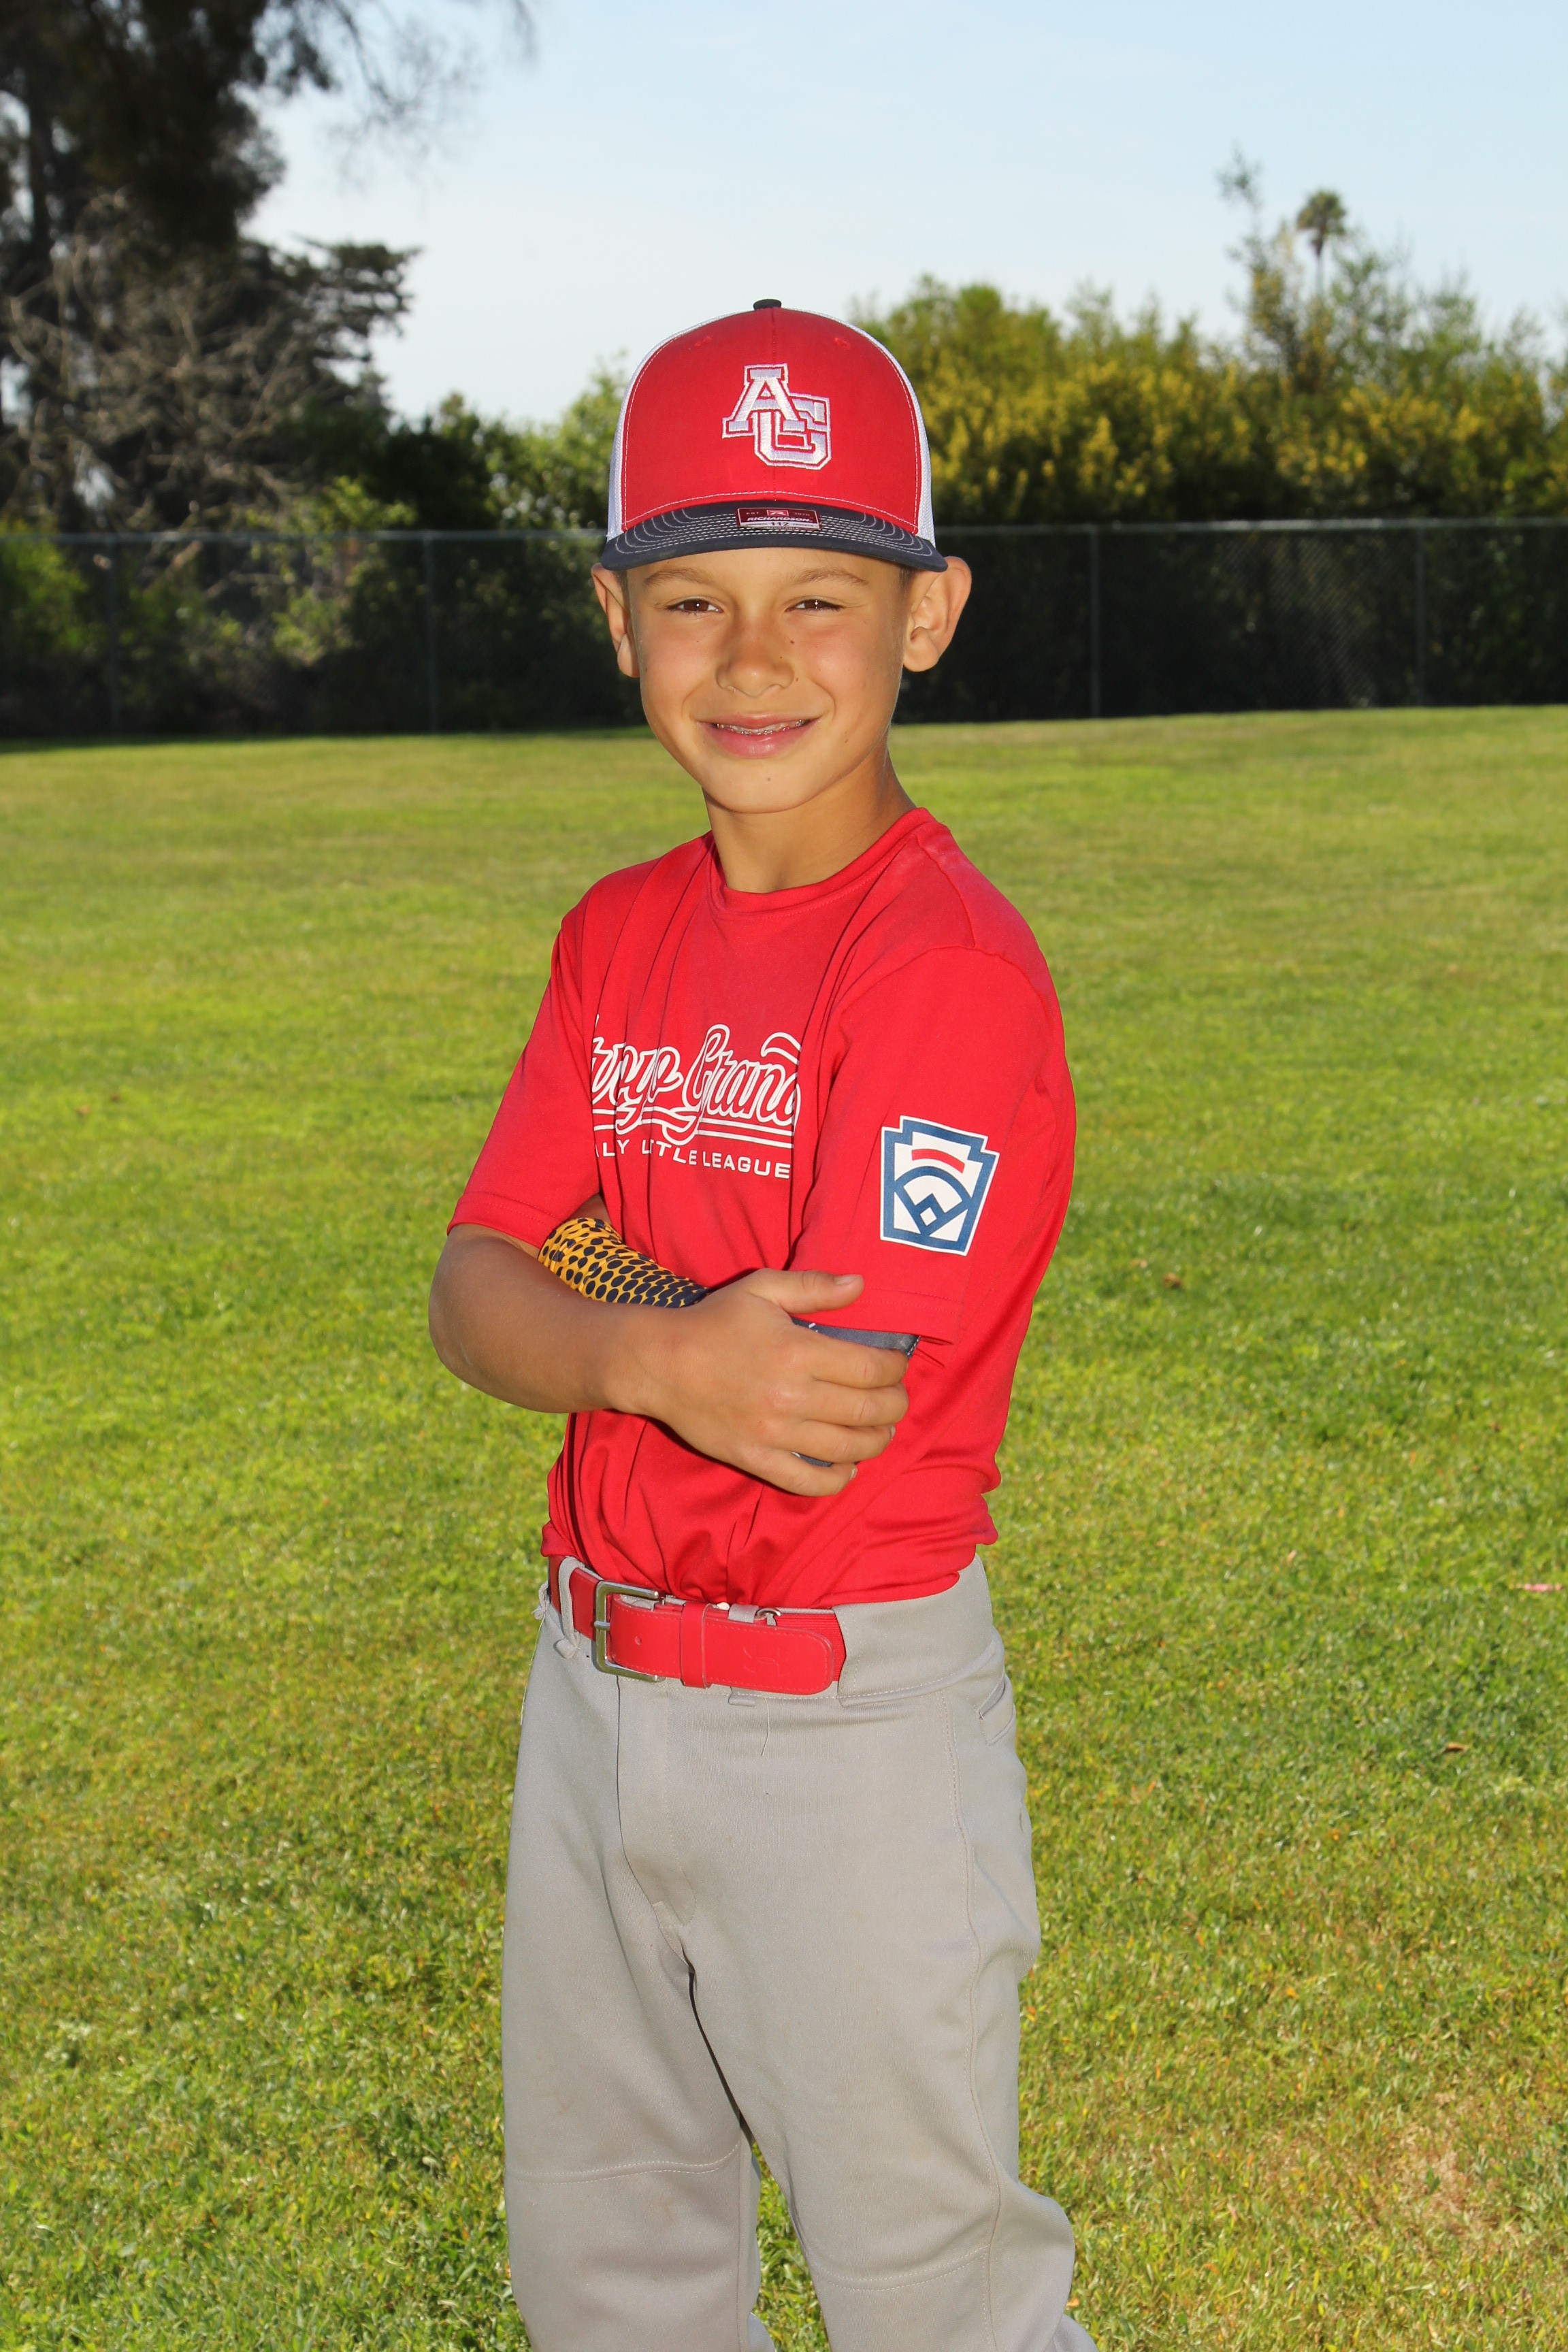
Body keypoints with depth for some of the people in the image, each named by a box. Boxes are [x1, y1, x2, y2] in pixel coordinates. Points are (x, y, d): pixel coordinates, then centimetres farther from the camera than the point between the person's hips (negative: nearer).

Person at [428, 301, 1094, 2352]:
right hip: (595, 1684, 7)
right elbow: (471, 1301, -4)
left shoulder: (953, 963, -20)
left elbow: (829, 1420, -26)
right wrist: (661, 1360, -25)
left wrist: (582, 1320, -9)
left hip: (847, 1710, -7)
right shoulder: (621, 937, 4)